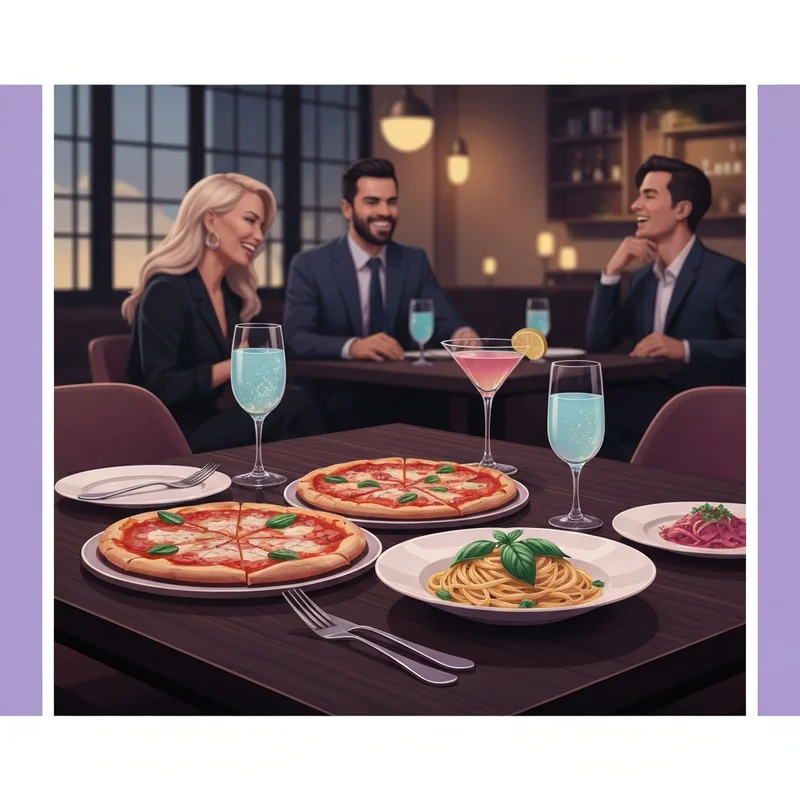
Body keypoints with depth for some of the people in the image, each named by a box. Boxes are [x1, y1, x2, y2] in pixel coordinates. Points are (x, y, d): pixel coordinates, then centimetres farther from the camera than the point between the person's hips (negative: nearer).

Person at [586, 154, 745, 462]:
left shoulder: (725, 273, -8)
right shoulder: (642, 277, 14)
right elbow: (599, 342, 7)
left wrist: (685, 348, -30)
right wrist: (612, 271, -2)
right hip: (653, 401, 6)